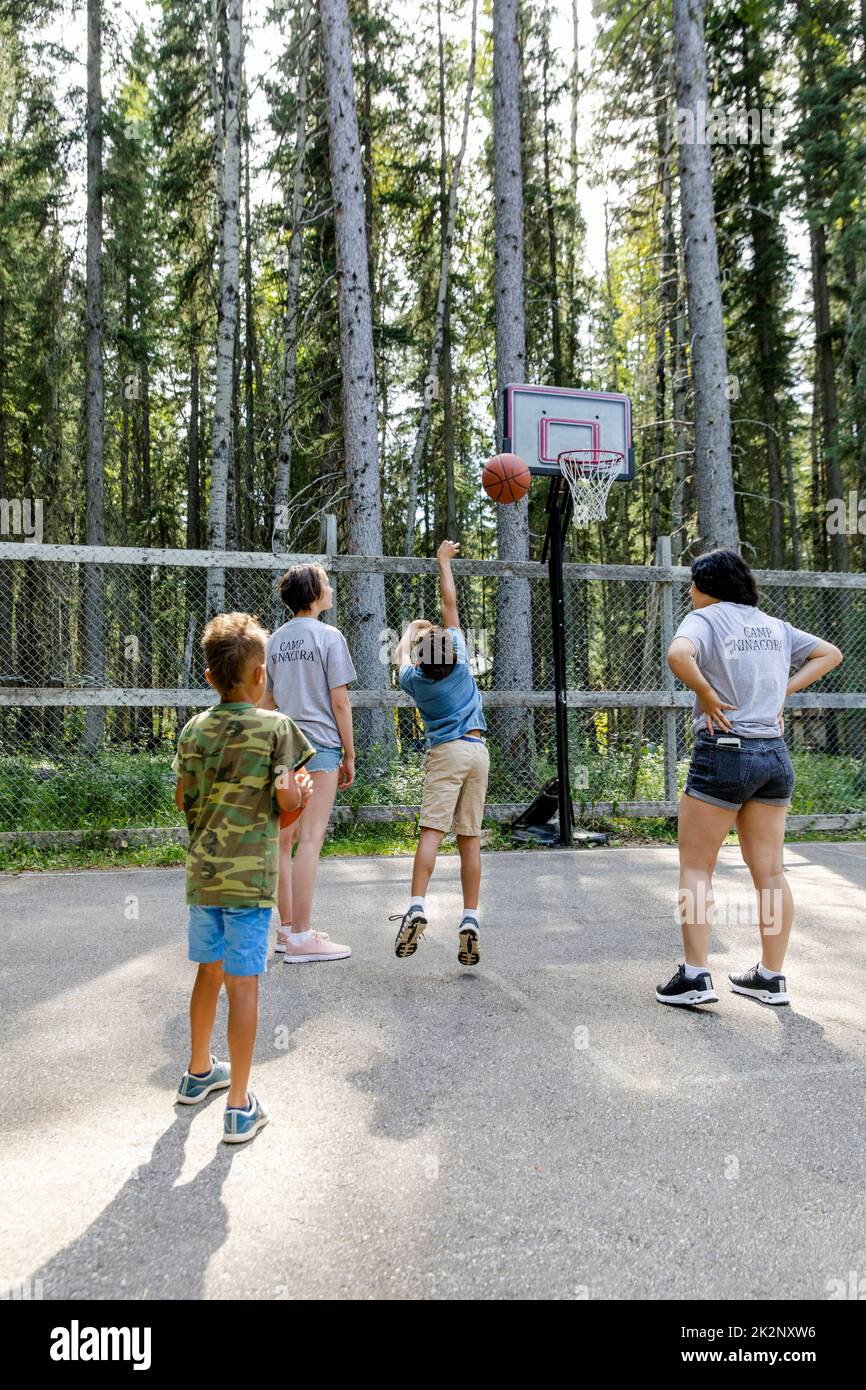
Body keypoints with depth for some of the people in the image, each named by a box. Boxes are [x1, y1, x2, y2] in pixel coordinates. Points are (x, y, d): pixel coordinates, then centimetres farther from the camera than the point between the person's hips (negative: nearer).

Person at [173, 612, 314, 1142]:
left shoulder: (194, 729, 5)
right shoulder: (276, 727, -10)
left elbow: (183, 798, 12)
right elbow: (287, 799, -14)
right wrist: (304, 790, 6)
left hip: (202, 872, 5)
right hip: (250, 875, -5)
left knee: (210, 971, 21)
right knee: (243, 984, 0)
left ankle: (200, 1071, 39)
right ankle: (240, 1107, 8)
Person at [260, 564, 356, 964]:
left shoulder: (275, 640, 13)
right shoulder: (329, 637, -7)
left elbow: (267, 701, 16)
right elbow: (340, 703, -9)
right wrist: (349, 754, -2)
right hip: (320, 744, -7)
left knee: (285, 839, 12)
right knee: (310, 840, -5)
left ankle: (288, 928, 22)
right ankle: (300, 938, -3)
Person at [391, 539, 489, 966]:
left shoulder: (414, 679, 2)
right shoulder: (459, 658, 3)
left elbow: (401, 653, 27)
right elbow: (449, 604, 14)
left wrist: (411, 629, 47)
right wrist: (444, 561, 24)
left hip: (447, 752, -2)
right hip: (479, 750, 2)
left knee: (431, 831, -9)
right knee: (470, 839, 1)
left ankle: (417, 907, -22)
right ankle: (470, 921, 0)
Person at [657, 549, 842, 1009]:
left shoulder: (705, 619, -6)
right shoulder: (774, 626, 14)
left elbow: (678, 654, -28)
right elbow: (830, 653, 25)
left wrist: (707, 695, -13)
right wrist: (784, 691, 14)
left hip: (723, 752, -6)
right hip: (775, 754, 6)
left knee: (695, 868, 3)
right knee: (769, 872, 10)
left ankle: (695, 976, 1)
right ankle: (771, 978, 18)